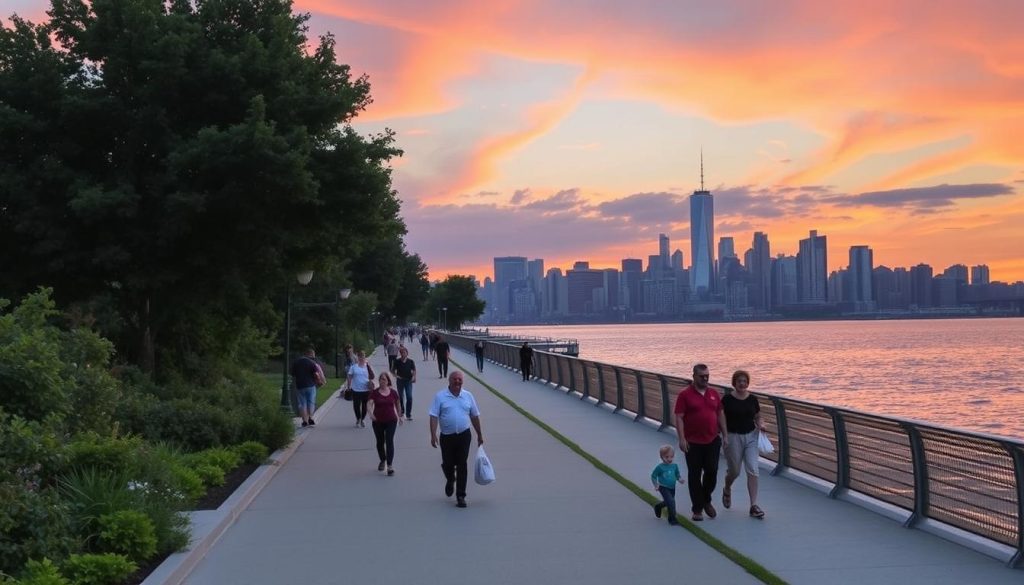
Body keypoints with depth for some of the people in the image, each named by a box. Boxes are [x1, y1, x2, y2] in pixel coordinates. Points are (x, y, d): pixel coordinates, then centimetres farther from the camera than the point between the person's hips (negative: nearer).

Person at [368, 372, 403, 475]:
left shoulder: (393, 393, -1)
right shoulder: (374, 392, -6)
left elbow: (398, 404, 14)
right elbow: (370, 404, -17)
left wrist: (400, 416, 21)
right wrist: (371, 413, -36)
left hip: (391, 421, -1)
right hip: (377, 422, 1)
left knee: (389, 441, -11)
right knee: (380, 442, 16)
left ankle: (390, 466, -12)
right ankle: (382, 460, 40)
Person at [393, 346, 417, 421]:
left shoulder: (411, 361, 1)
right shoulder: (397, 361, 0)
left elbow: (414, 370, 4)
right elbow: (394, 370, 4)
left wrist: (414, 377, -11)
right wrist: (396, 376, -13)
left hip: (408, 381, -1)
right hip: (400, 381, 1)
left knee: (409, 397, -10)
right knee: (401, 397, 10)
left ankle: (408, 414, -4)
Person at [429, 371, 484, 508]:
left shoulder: (468, 396, 5)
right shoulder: (440, 396, -4)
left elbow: (475, 416, 12)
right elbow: (434, 416, -9)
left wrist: (479, 435, 15)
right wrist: (433, 435, -18)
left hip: (464, 436, 1)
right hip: (447, 436, -1)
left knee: (462, 466, -3)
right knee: (448, 464, 11)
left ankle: (460, 496, 1)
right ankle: (450, 480, 44)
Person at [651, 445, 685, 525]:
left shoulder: (674, 466, 0)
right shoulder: (660, 467, -14)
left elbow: (677, 475, 11)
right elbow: (653, 476, -6)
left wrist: (680, 479, -10)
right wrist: (656, 485, -17)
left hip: (672, 488, 6)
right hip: (664, 488, -6)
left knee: (667, 502, 21)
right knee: (671, 502, -18)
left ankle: (658, 506, 53)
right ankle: (672, 518, -5)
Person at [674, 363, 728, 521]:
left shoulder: (714, 393, 7)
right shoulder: (685, 395, -7)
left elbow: (720, 414, 14)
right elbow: (679, 418, -10)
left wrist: (724, 435, 9)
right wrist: (681, 439, -17)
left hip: (713, 441, 4)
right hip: (693, 443, -4)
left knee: (712, 472, 4)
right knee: (695, 475, 3)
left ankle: (706, 501, 28)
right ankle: (697, 509, 12)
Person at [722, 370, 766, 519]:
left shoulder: (753, 399, 3)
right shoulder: (727, 399, -7)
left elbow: (757, 417, 13)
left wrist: (760, 425, -7)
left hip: (751, 437, 2)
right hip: (733, 437, -2)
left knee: (753, 470, -6)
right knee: (734, 471, 8)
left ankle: (754, 506, -4)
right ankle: (727, 490, 43)